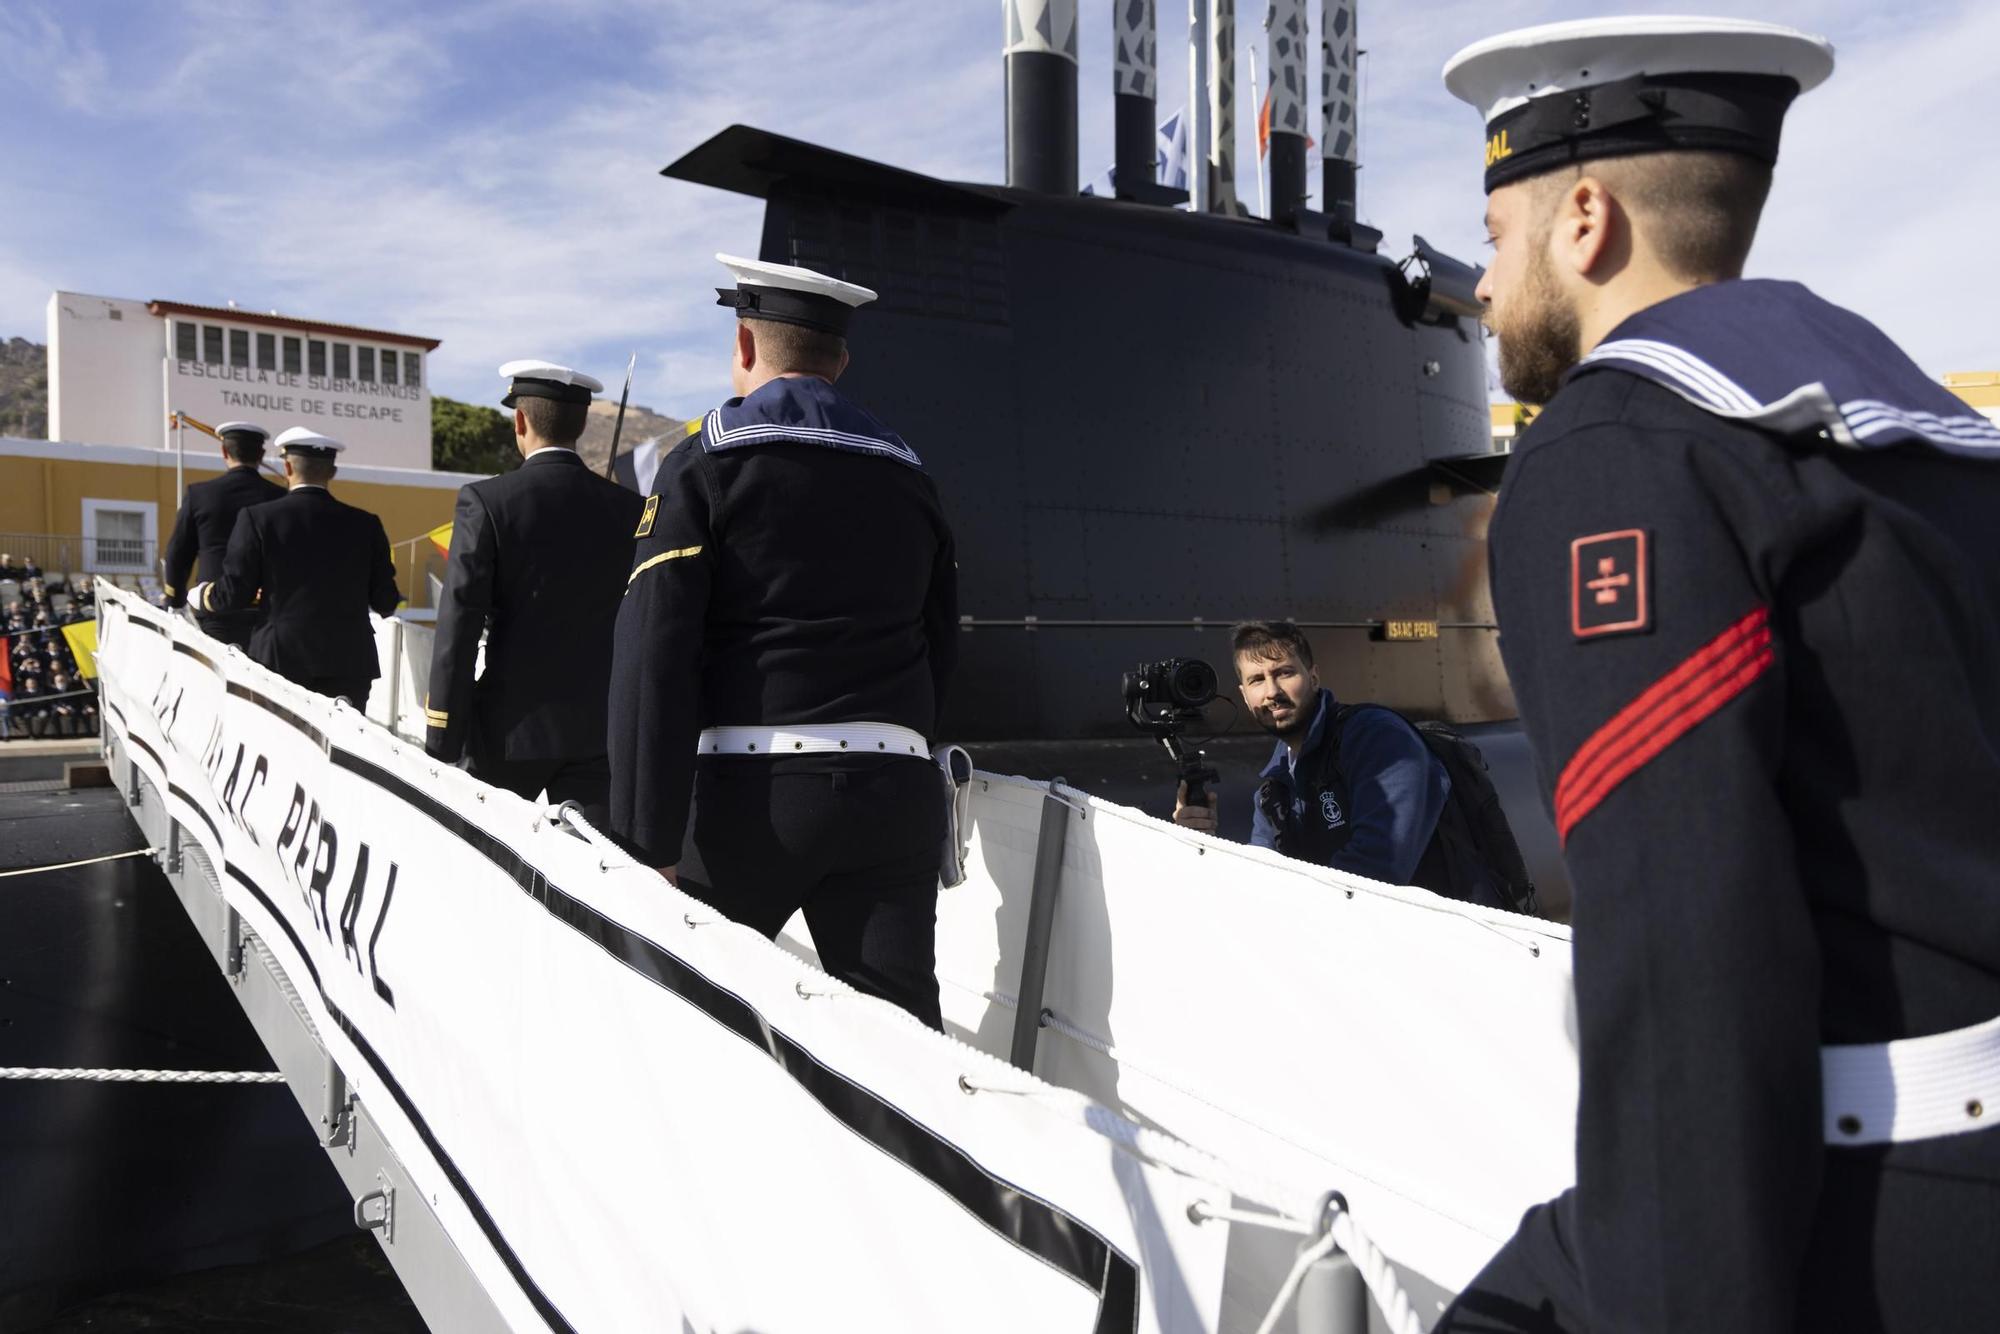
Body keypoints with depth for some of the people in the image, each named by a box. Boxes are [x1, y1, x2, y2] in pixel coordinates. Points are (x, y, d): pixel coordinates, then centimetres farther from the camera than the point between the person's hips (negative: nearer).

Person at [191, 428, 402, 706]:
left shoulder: (258, 518, -2)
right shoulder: (365, 524, 2)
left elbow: (234, 594, 0)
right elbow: (385, 602, 5)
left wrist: (198, 595, 22)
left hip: (282, 663, -1)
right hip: (350, 667, 1)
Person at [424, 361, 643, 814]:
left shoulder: (485, 502, -7)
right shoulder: (629, 509, 2)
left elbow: (458, 628, -10)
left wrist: (442, 746, -5)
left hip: (513, 729, -2)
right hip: (600, 732, 2)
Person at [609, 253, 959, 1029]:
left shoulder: (707, 461, -1)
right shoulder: (907, 475, 13)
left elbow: (654, 654, -9)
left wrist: (649, 839, -9)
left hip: (756, 786, -3)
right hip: (896, 789, 4)